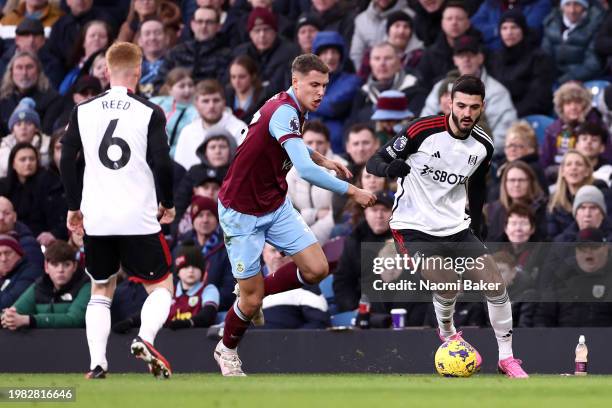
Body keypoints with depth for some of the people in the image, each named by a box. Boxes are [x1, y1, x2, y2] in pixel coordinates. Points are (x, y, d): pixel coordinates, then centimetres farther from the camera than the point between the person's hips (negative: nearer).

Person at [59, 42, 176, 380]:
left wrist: (74, 207, 17)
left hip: (95, 219, 3)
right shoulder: (150, 113, -5)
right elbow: (161, 163, -9)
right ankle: (144, 339, -17)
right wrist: (168, 203, 7)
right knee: (161, 287, 10)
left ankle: (97, 362, 3)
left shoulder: (83, 111, 4)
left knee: (101, 291, 17)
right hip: (139, 218, -3)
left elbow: (66, 160, 6)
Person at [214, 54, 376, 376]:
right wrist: (352, 191, -30)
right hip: (242, 213, -8)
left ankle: (255, 293, 18)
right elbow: (306, 171, -38)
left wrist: (323, 159, 12)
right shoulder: (283, 112, -27)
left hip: (276, 206, 8)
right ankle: (227, 350, 27)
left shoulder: (293, 109, 2)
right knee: (251, 300, -3)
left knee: (317, 269, -5)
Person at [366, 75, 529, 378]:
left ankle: (506, 358, 12)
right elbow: (374, 162, -12)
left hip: (457, 228, 5)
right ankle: (447, 332, 13)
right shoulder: (423, 131, -15)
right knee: (447, 289, -22)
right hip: (414, 229, -5)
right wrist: (390, 167, -34)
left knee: (496, 285, -6)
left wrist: (475, 225, 20)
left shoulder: (483, 146, 1)